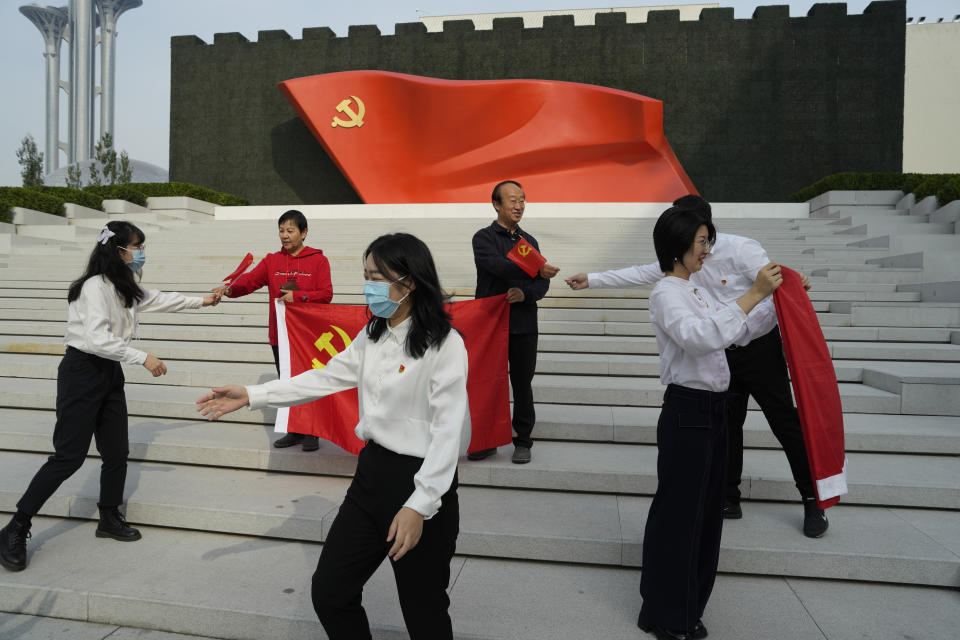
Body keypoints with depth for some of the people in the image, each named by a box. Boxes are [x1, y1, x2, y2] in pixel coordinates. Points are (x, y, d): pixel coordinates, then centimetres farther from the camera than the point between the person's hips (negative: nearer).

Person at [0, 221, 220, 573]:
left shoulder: (125, 288, 9)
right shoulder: (95, 286, -18)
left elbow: (158, 300, 26)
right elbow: (97, 340, -26)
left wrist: (201, 301, 29)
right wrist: (143, 358, -21)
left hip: (110, 373, 8)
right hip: (82, 372, -8)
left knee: (117, 452, 10)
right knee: (69, 455, -6)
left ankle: (110, 518, 28)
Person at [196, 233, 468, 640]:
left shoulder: (444, 345, -17)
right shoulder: (372, 336, 8)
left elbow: (447, 431, -20)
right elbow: (326, 378, 12)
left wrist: (419, 506, -24)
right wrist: (251, 396, 9)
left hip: (423, 484, -7)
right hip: (371, 473, 7)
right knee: (329, 592, 14)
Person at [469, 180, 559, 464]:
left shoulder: (529, 241, 14)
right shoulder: (484, 238, 0)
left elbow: (543, 283, 7)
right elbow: (500, 267, -20)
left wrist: (525, 294, -13)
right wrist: (537, 271, -28)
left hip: (524, 326, 3)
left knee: (522, 384, 7)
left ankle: (523, 441, 20)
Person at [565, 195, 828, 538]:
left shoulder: (740, 249, -19)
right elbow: (640, 274, 5)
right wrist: (592, 280, 5)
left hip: (761, 350, -6)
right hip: (724, 355, 6)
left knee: (785, 423, 2)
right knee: (727, 425, 11)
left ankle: (813, 502, 20)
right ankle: (729, 499, 25)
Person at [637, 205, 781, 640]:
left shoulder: (696, 292, 15)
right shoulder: (666, 294, -13)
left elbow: (736, 333, 25)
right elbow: (700, 337, -31)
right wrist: (752, 295, -29)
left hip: (713, 411, 9)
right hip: (687, 412, -9)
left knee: (706, 506, 18)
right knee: (679, 511, 2)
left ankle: (689, 601, 36)